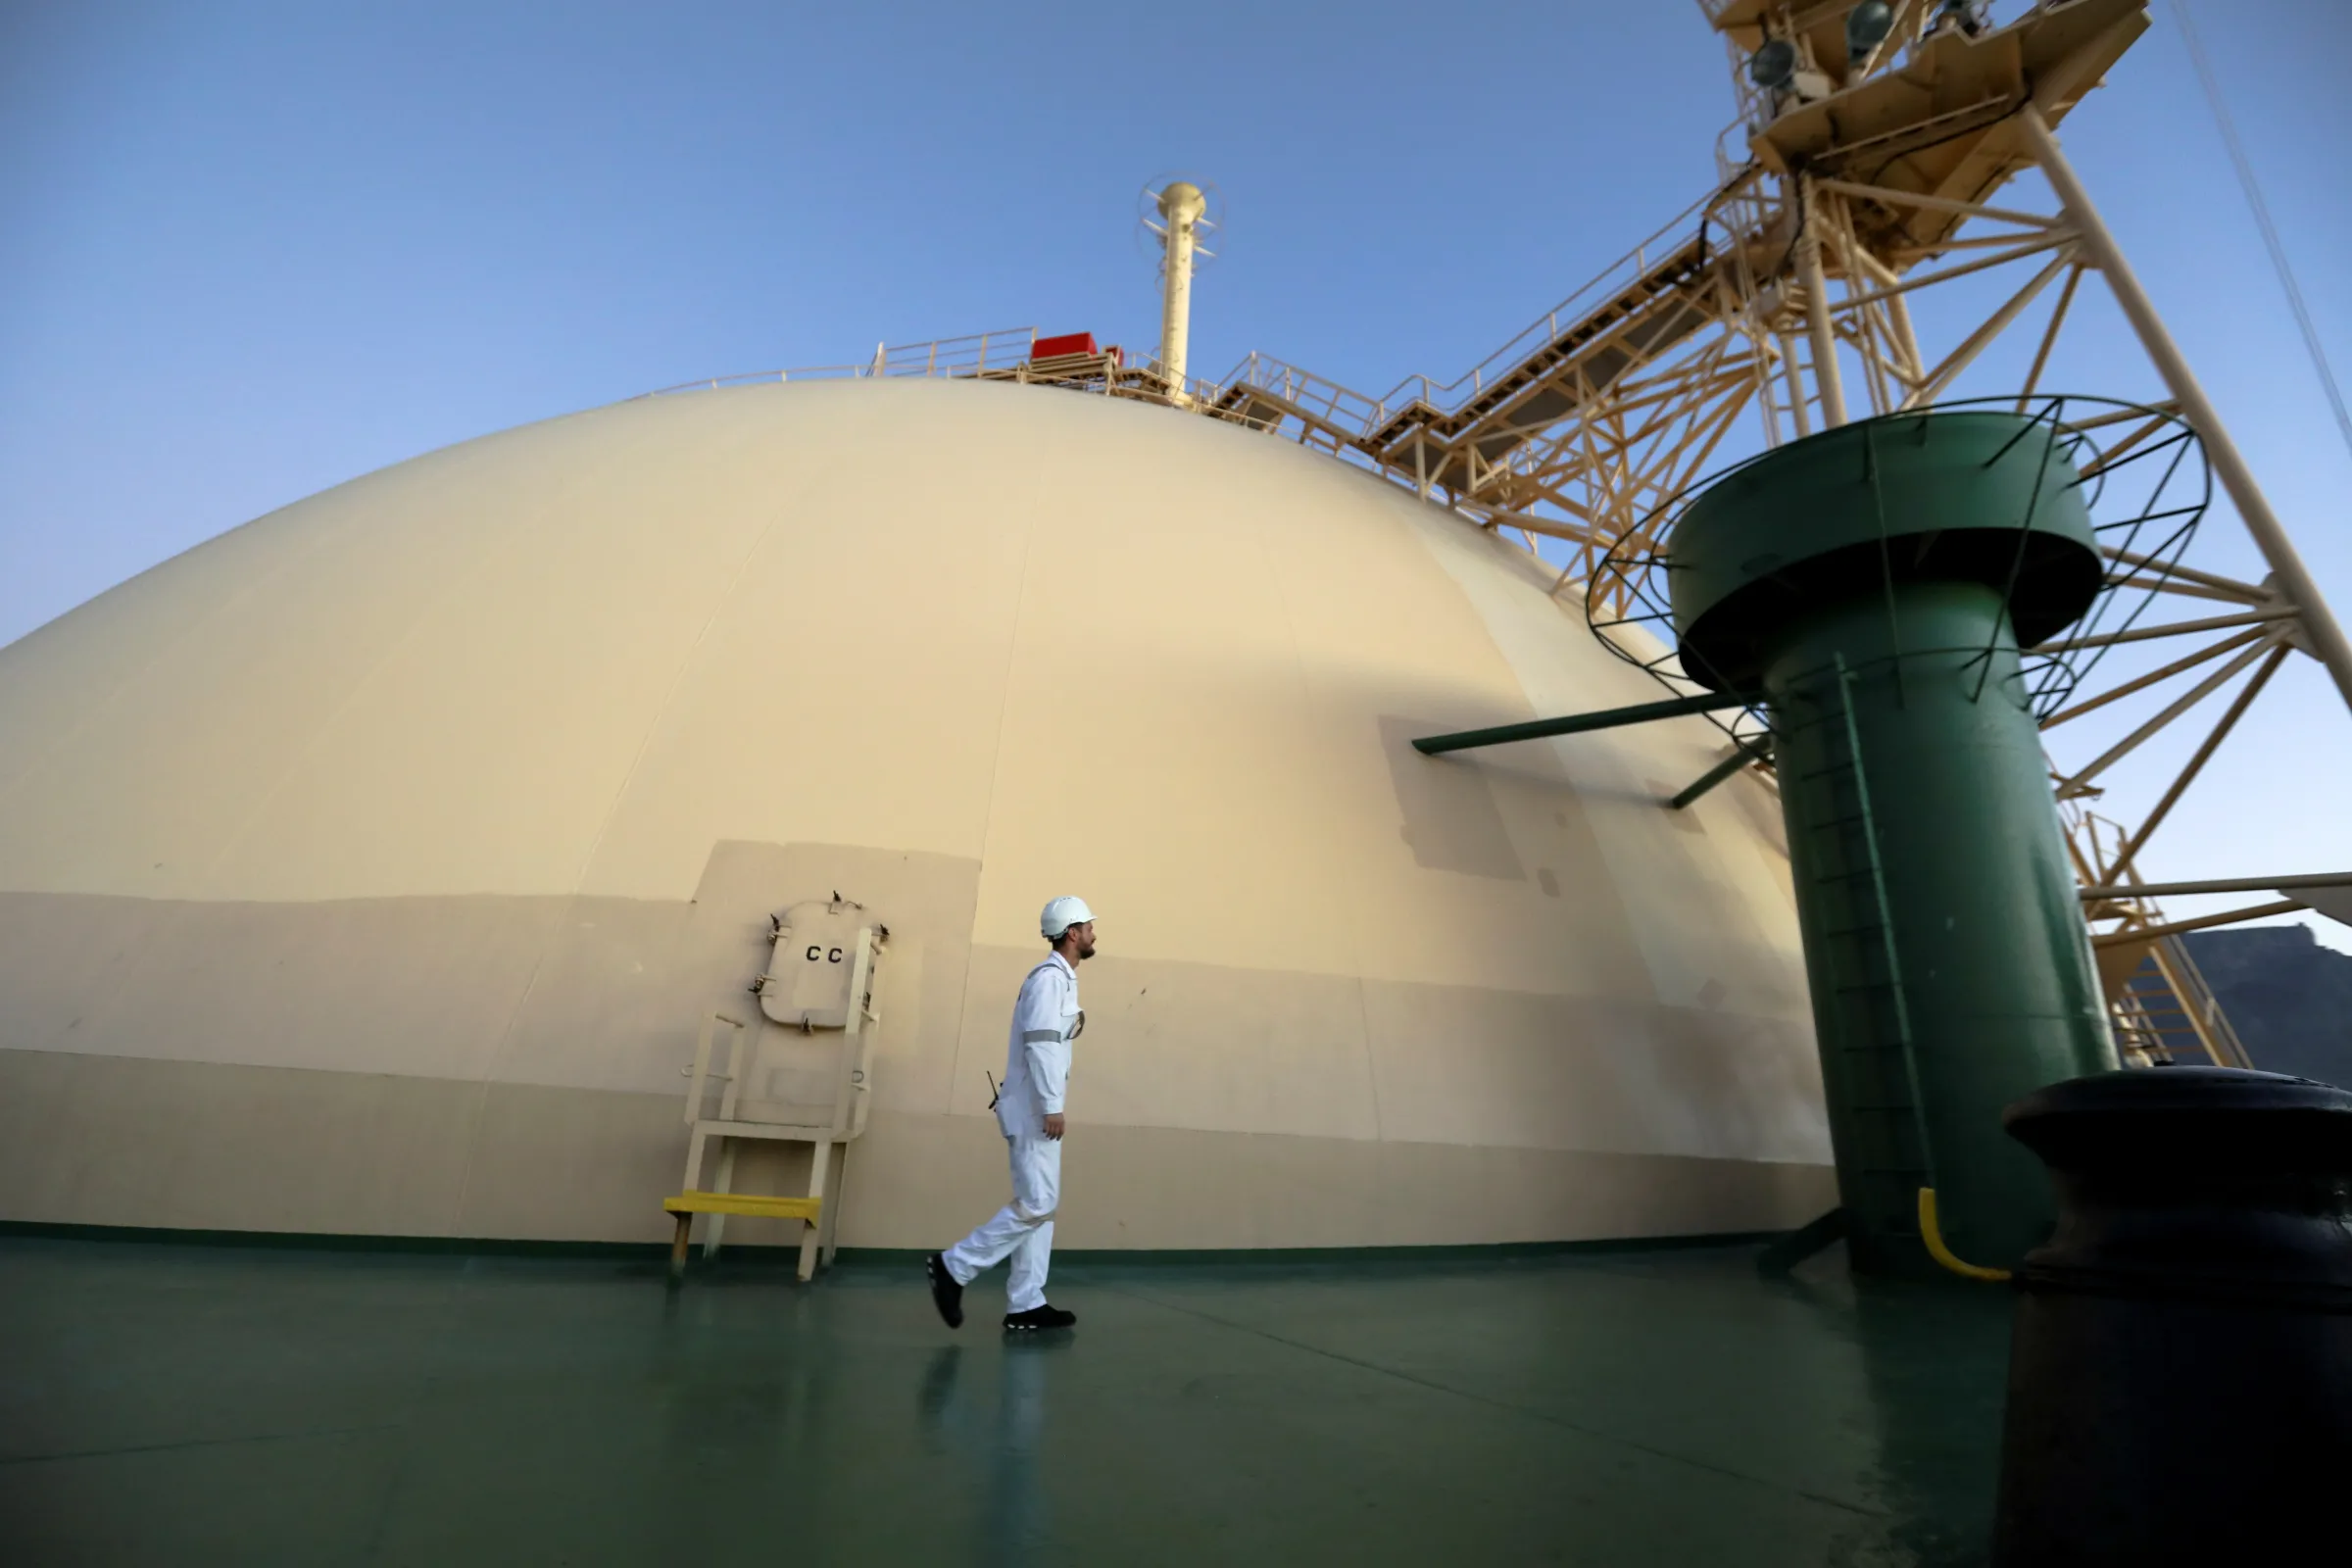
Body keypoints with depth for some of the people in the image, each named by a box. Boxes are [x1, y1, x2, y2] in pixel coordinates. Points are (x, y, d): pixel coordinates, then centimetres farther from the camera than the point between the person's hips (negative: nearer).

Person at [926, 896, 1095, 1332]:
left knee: (1040, 1205, 9)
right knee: (1035, 1205, -8)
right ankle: (953, 1266, 1)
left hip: (1038, 1109, 10)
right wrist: (1052, 1107, -23)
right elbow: (1039, 1043, -22)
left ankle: (1026, 1305, 14)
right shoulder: (1050, 977, -14)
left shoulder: (1063, 979, 16)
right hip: (1033, 1109, -10)